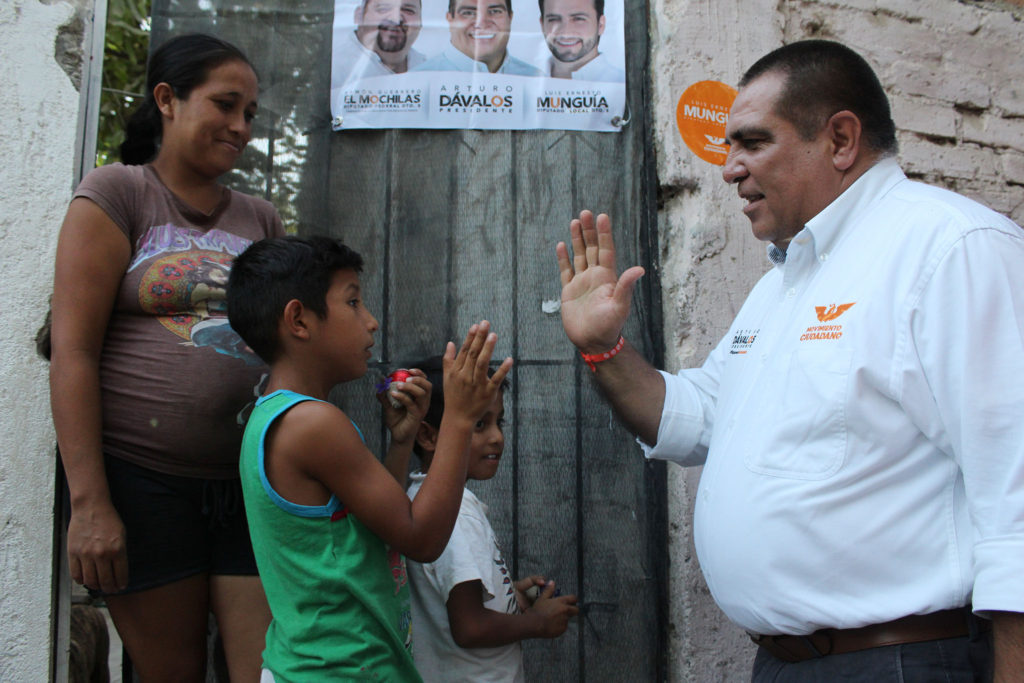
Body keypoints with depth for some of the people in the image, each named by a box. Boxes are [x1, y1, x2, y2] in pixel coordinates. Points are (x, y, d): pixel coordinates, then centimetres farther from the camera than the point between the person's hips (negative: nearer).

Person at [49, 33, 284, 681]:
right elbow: (72, 349, -6)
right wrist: (88, 501, -12)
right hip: (144, 480, -3)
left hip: (253, 483, 4)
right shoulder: (117, 193, 1)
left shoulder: (261, 219, 15)